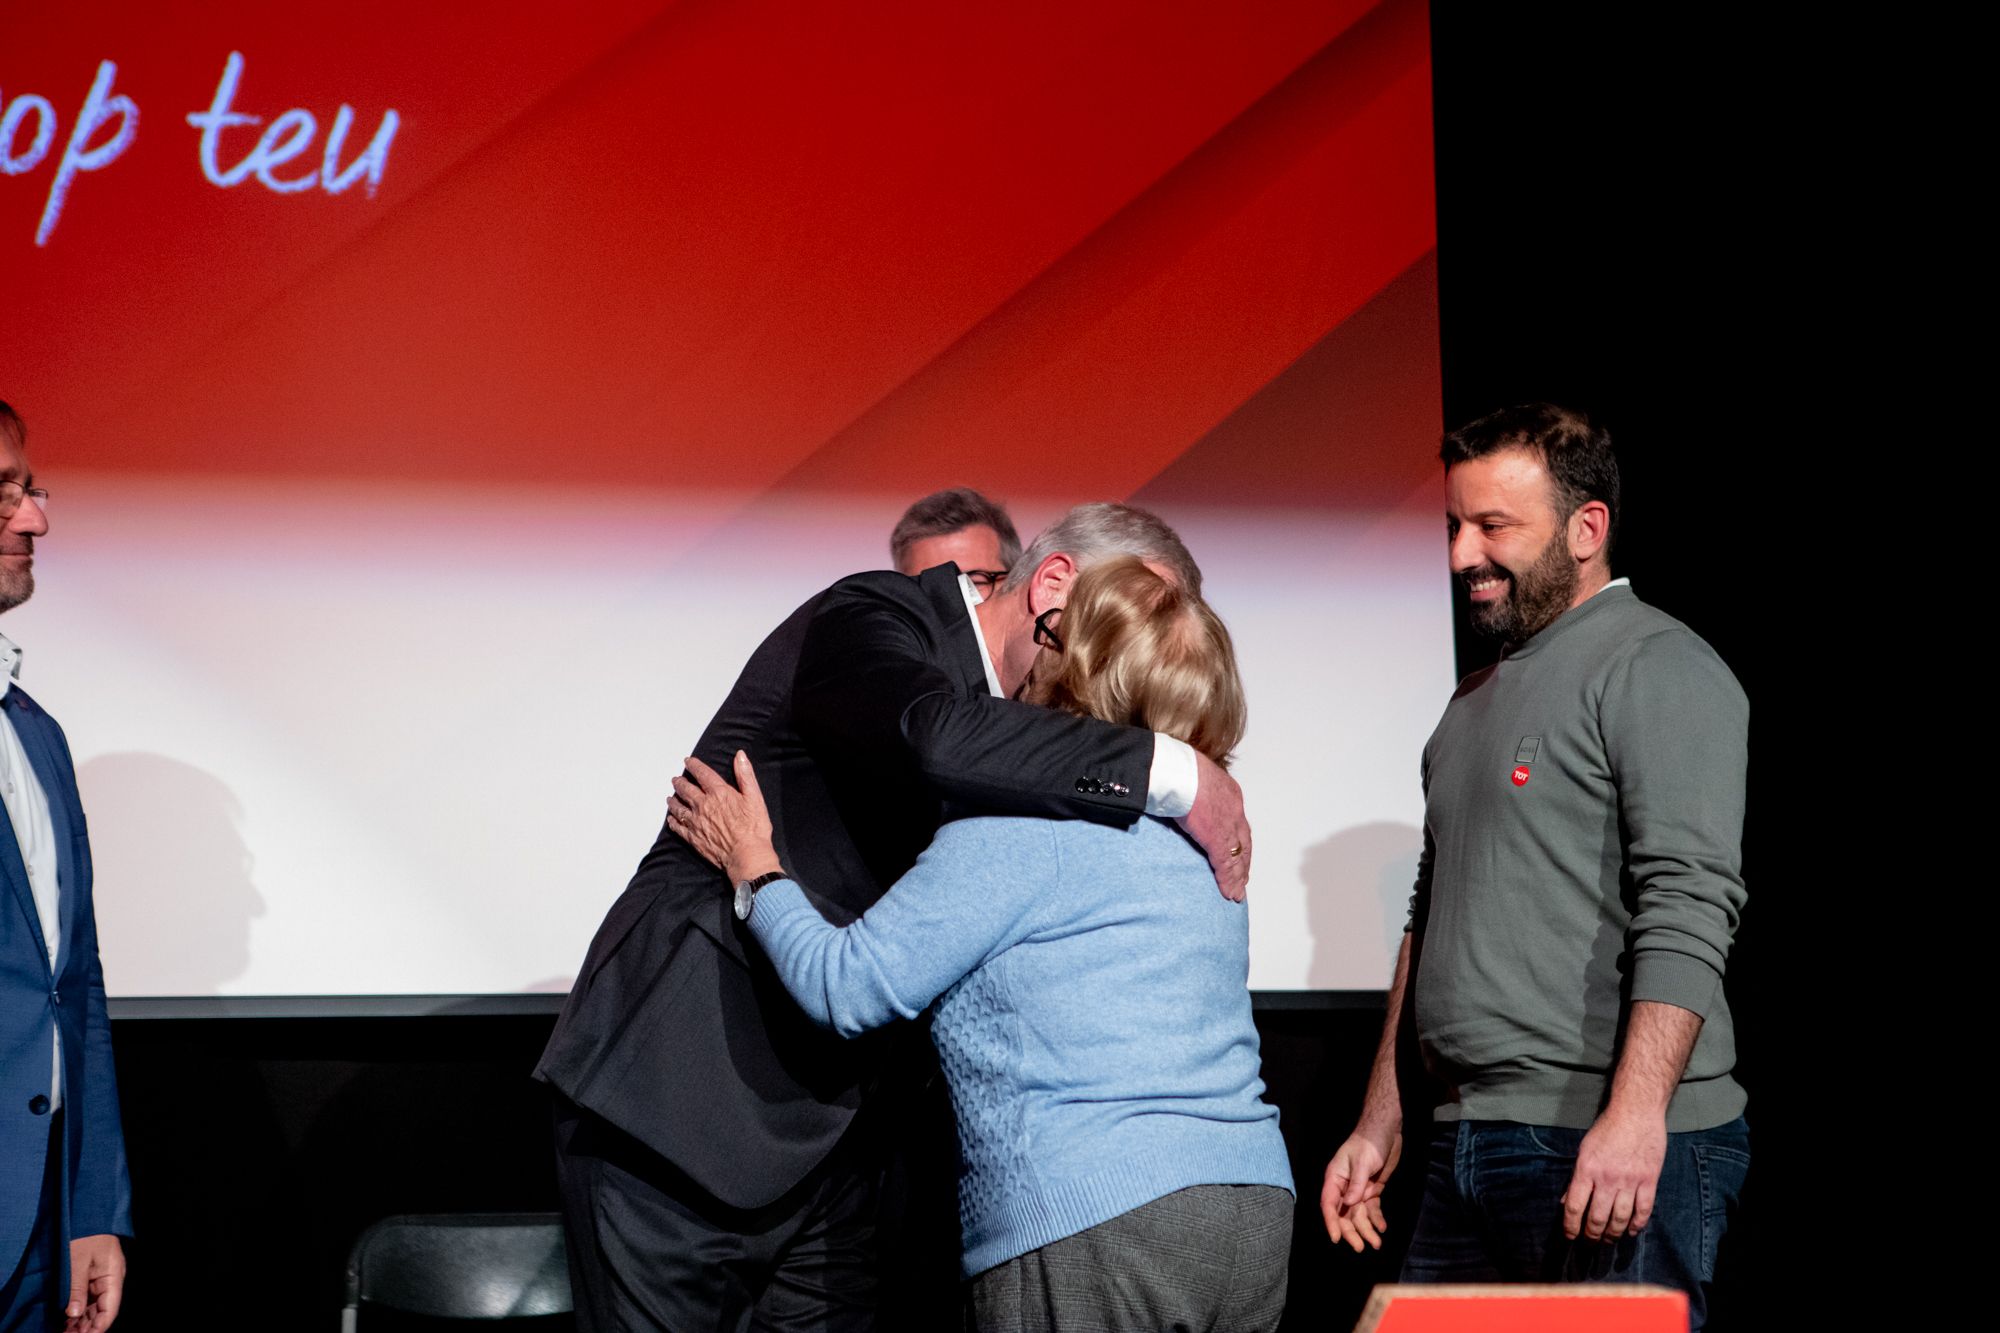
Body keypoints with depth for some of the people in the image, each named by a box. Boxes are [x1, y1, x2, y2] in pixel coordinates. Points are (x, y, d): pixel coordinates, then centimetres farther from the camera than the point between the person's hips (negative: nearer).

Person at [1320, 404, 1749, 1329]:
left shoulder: (1658, 669, -6)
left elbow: (1687, 909, -17)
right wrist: (1380, 1123, 21)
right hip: (1469, 1149, 8)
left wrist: (1635, 1115, -26)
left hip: (1622, 1150, -8)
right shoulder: (1476, 700, 21)